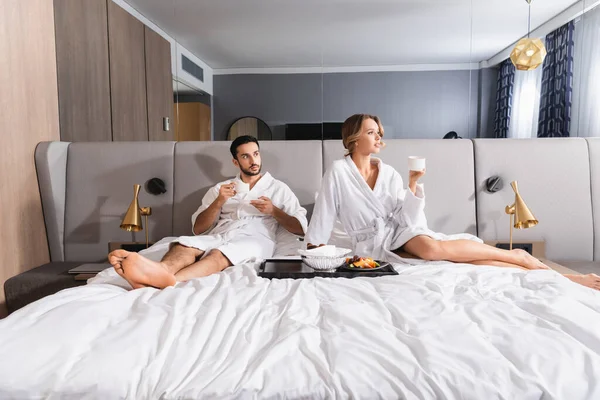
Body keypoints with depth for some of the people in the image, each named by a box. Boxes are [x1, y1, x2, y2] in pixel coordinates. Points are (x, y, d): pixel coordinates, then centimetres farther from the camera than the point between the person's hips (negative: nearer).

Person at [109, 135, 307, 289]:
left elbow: (301, 228, 12)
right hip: (219, 235, 3)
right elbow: (198, 229, 14)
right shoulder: (220, 188, 23)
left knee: (219, 254, -37)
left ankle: (168, 280, -64)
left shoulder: (279, 188, 18)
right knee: (184, 244, -31)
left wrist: (274, 210, -4)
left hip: (254, 239, -3)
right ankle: (161, 270, -64)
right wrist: (218, 202, -2)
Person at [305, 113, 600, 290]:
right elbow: (322, 218, -3)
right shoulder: (338, 172, -6)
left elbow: (407, 219, 0)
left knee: (433, 247, -31)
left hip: (401, 234, 3)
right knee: (431, 248, -30)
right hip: (374, 245, -3)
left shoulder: (389, 173, 6)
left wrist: (413, 184, -11)